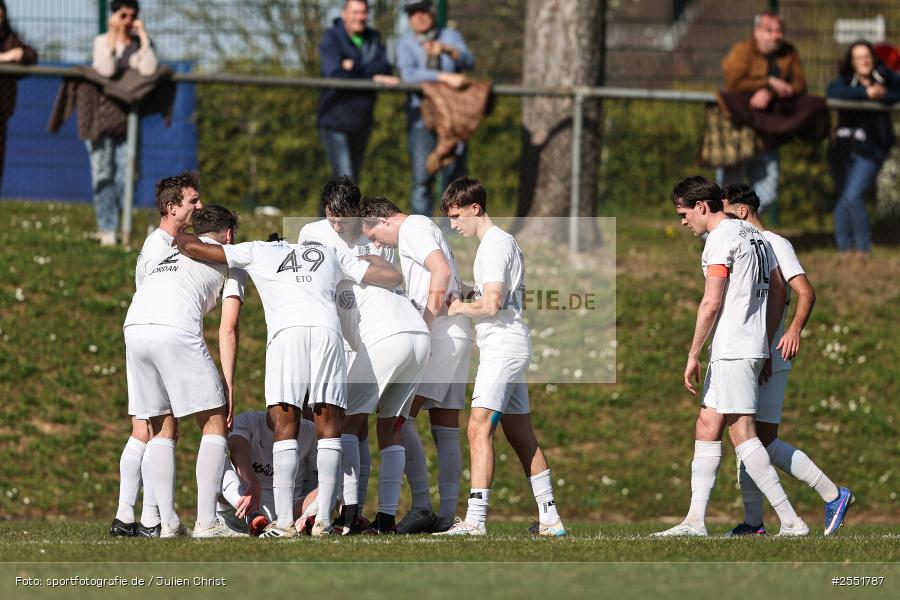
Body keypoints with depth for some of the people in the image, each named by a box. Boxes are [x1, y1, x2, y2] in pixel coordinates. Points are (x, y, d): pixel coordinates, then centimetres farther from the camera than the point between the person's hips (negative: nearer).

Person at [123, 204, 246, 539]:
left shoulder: (165, 255, 36)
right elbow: (228, 329, 11)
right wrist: (228, 387, 9)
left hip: (134, 327, 5)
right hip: (177, 331, -5)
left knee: (162, 429, 15)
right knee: (215, 425, 4)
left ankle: (168, 523, 7)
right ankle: (206, 522, -6)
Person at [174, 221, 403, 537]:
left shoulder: (259, 252, 27)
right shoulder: (331, 254, 33)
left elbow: (192, 247, 26)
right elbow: (393, 277, 34)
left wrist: (175, 232, 48)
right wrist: (372, 259, 54)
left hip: (286, 332, -2)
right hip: (327, 330, 2)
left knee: (285, 428, -1)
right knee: (329, 429, 6)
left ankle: (284, 522, -9)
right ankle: (324, 521, -2)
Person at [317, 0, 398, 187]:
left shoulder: (372, 38, 9)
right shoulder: (331, 39, -7)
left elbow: (385, 69, -6)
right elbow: (335, 75, -20)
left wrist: (356, 66, -22)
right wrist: (373, 78, -18)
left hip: (361, 122, 6)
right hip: (335, 121, -6)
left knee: (354, 178, 12)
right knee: (345, 180, -15)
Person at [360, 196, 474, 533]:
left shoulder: (412, 228, -4)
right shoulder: (422, 228, 26)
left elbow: (442, 271, -19)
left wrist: (427, 324, -19)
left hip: (441, 334, -10)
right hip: (457, 337, 10)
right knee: (446, 430, 8)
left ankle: (421, 506, -19)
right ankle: (447, 515, 6)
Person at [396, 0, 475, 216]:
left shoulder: (451, 36, 7)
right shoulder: (406, 44, 0)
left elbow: (468, 62, -11)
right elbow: (408, 74, -19)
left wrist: (446, 50, -32)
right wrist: (446, 77, -30)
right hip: (421, 117, -2)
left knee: (453, 174, 1)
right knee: (422, 178, -9)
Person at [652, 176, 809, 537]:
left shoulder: (722, 238, -11)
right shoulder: (753, 235, 18)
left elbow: (712, 303, -16)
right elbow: (779, 292, 22)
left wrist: (692, 356, -12)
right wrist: (766, 346, 25)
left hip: (732, 351, -10)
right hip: (754, 346, 10)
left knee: (742, 433, -10)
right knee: (707, 429, 12)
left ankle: (790, 521, -13)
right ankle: (695, 519, 11)